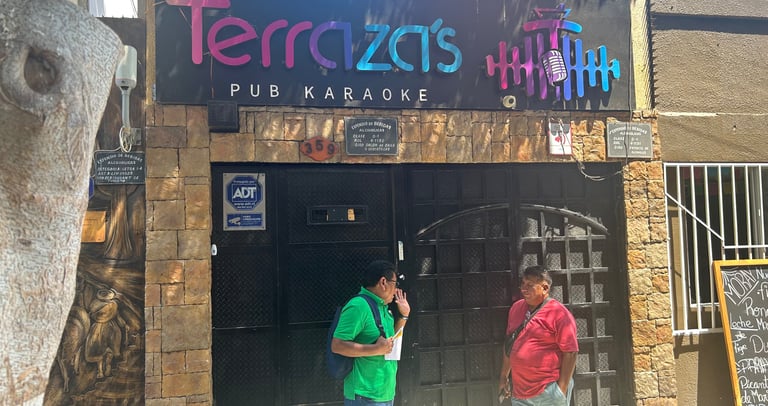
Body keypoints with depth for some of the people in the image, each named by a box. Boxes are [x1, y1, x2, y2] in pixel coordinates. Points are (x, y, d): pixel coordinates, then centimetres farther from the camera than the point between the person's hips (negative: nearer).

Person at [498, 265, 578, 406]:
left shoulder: (559, 313, -10)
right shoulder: (516, 308, 9)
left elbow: (570, 352, -12)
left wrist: (562, 389, -15)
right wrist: (503, 376, 16)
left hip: (549, 393, -6)